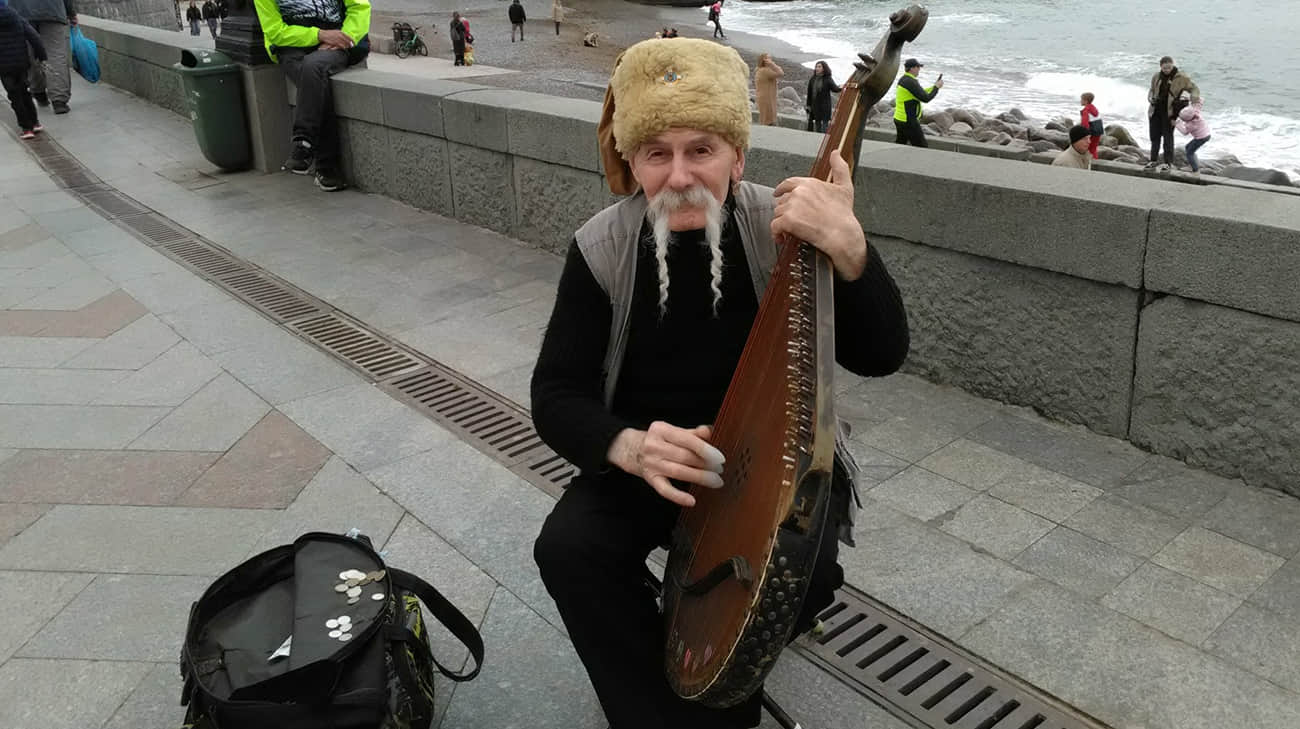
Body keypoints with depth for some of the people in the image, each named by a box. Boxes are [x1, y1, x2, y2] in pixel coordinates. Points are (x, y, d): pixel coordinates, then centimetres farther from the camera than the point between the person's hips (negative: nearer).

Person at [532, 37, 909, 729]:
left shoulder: (786, 227, -16)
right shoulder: (601, 249, -12)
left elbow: (881, 356, -22)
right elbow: (556, 394, -10)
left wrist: (849, 250, -42)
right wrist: (628, 445, -32)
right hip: (645, 458, 1)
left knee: (804, 566, -27)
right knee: (568, 547, -24)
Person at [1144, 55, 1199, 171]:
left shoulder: (1181, 78, -8)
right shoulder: (1156, 77, 2)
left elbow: (1194, 88, -4)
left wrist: (1195, 96, -26)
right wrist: (1150, 98, -5)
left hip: (1169, 111, -4)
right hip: (1155, 110, 4)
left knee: (1168, 136, 0)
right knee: (1155, 135, 11)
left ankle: (1168, 162, 9)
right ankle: (1154, 159, 25)